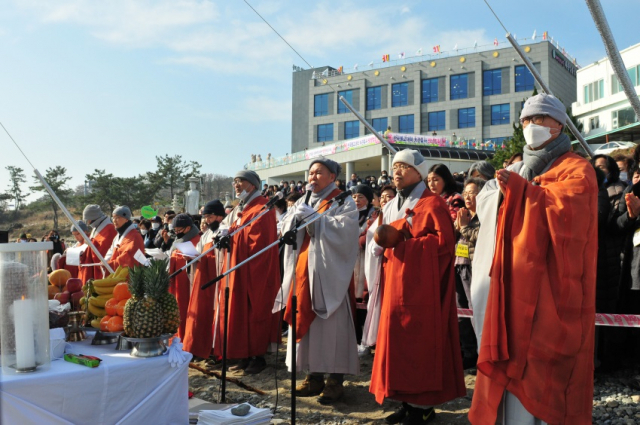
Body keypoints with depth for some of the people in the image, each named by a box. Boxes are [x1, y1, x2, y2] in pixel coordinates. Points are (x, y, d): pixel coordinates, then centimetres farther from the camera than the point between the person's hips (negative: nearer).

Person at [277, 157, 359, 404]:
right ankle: (314, 376, 16)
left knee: (330, 326, -6)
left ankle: (335, 380, 1)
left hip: (329, 273, -6)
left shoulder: (344, 203, 2)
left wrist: (313, 217, -17)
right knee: (306, 322, 6)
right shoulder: (303, 203, 20)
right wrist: (296, 217, -7)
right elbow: (286, 230, 13)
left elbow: (343, 230, -15)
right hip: (303, 272, 6)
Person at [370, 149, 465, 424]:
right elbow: (384, 241, 21)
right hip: (395, 284, 8)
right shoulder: (392, 206, 18)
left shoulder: (432, 203, -5)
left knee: (420, 341, -4)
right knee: (399, 340, 8)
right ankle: (408, 401, 17)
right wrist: (380, 244, -3)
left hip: (421, 285, -7)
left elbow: (444, 240, -16)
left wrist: (404, 244, -18)